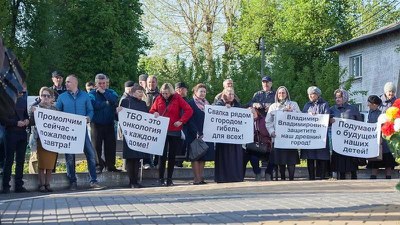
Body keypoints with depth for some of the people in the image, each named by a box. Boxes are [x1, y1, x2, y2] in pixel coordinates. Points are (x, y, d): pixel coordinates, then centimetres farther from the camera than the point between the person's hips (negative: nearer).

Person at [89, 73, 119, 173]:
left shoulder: (111, 92, 8)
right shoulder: (92, 94, -1)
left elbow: (115, 100, -15)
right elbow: (94, 105, -20)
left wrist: (104, 92, -12)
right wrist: (107, 103, -12)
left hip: (109, 124, 3)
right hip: (96, 124, -2)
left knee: (111, 145, 5)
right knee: (97, 146, 1)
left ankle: (110, 165, 14)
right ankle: (99, 165, 9)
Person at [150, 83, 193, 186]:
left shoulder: (177, 98, -2)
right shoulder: (159, 99, 3)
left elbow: (189, 110, -6)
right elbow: (152, 111, 13)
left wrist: (181, 121, -13)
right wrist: (154, 113, -9)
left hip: (175, 131, 0)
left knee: (172, 155, 6)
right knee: (163, 155, -3)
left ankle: (169, 179, 14)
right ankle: (161, 178, 3)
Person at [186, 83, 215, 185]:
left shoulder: (206, 103, 16)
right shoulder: (191, 103, -3)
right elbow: (190, 120, -10)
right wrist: (197, 133, -18)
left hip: (206, 134, 6)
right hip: (195, 135, -6)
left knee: (204, 156, 5)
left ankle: (201, 177, 9)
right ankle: (197, 179, -5)